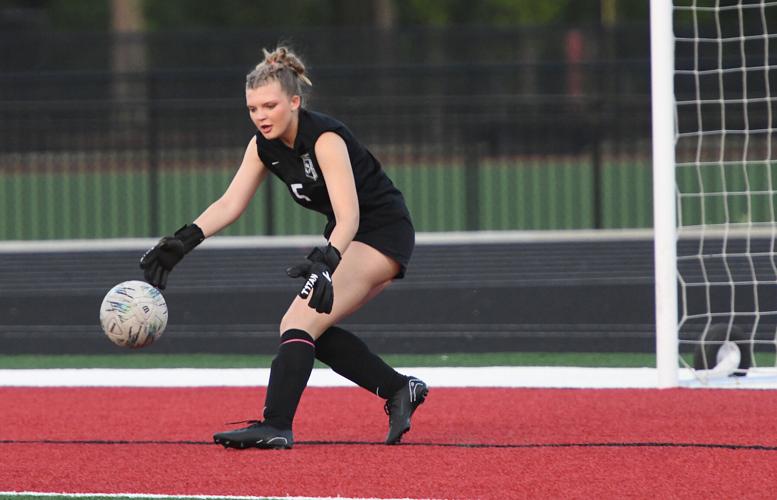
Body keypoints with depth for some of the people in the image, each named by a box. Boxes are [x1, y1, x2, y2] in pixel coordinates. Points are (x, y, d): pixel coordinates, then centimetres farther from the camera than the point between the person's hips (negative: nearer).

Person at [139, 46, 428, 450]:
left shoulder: (325, 139, -26)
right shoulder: (264, 146, -2)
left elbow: (349, 215, -35)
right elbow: (229, 204, -2)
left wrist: (325, 263, -52)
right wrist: (181, 242, -16)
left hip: (384, 233, -9)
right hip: (347, 239, 9)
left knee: (301, 322, -21)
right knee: (307, 328, 6)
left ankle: (276, 426, -30)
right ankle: (399, 390, 14)